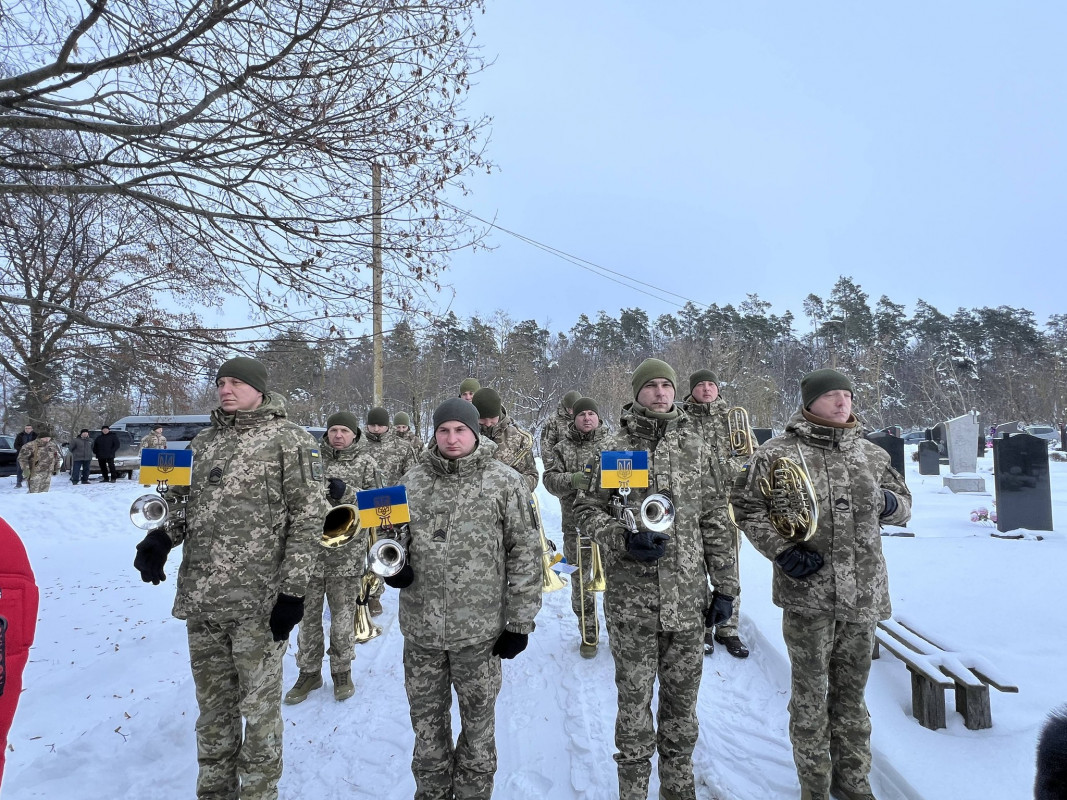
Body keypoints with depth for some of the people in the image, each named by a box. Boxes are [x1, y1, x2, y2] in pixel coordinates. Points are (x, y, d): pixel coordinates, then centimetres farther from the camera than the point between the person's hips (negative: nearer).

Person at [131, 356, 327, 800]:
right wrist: (161, 535, -1)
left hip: (258, 603, -5)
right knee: (212, 705, 18)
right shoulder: (203, 441, 13)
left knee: (258, 708, 6)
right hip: (200, 599, 6)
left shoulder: (290, 439, -5)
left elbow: (308, 517, -8)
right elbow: (181, 499, 21)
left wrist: (293, 589, -12)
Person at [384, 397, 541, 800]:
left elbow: (526, 552, -4)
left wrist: (519, 622, -5)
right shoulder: (413, 480, 3)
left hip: (479, 628, -3)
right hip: (420, 626, 3)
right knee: (426, 720, 18)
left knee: (478, 721, 13)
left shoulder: (504, 483, -6)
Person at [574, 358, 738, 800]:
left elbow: (714, 520, 8)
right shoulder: (614, 448, -2)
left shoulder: (695, 445, 5)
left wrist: (725, 586, 6)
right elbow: (585, 509, 2)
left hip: (688, 597, 2)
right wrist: (623, 539, -15)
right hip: (631, 600, -2)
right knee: (634, 700, 8)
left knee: (683, 698, 15)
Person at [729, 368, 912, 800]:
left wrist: (889, 503, -3)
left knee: (851, 690, 18)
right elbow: (746, 506, -4)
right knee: (810, 691, 8)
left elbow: (903, 501, 20)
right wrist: (781, 549, -13)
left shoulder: (872, 455, 9)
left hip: (863, 594, 5)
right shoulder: (778, 453, -7)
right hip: (807, 591, -4)